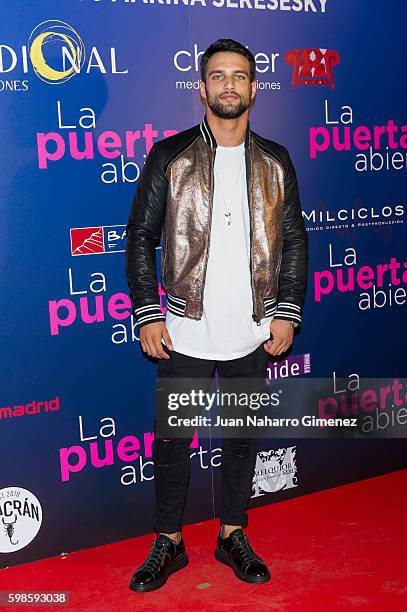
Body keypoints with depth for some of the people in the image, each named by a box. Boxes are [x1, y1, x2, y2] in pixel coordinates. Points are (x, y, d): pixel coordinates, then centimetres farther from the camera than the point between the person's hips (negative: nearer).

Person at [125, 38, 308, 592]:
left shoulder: (275, 162, 6)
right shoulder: (169, 156, -1)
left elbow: (294, 241, 8)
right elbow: (141, 237, -1)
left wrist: (287, 313, 0)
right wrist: (147, 315, -7)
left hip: (253, 334, 2)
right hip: (185, 333, -1)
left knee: (242, 436, 13)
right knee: (172, 440, 7)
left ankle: (233, 535, 32)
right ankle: (168, 544, 26)